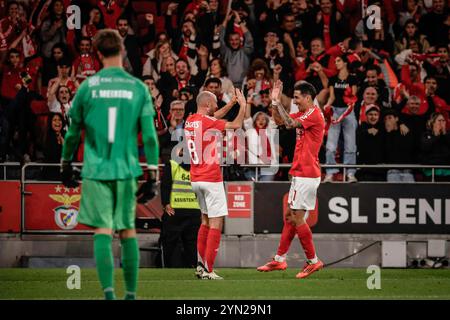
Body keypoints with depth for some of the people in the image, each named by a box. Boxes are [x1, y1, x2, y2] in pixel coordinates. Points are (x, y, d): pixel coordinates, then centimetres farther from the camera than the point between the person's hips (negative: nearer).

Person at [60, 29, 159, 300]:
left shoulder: (88, 87, 0)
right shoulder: (138, 88, 1)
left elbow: (73, 132, 7)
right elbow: (149, 135, -1)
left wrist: (66, 166, 21)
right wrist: (153, 177, 3)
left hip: (96, 169, -1)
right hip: (127, 169, 1)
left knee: (103, 231, -4)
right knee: (128, 230, 11)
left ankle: (109, 292, -17)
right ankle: (131, 294, 15)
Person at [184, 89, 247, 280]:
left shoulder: (189, 121, 8)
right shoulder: (207, 122, -15)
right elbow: (236, 125, -11)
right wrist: (243, 105, 4)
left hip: (196, 179, 9)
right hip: (211, 178, -9)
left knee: (206, 220, 20)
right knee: (216, 223, -6)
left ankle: (200, 264, 19)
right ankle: (208, 270, -11)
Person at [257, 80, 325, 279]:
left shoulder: (314, 114, -15)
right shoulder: (304, 114, 15)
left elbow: (290, 123, -25)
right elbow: (279, 118, 26)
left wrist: (277, 102, -14)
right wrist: (274, 100, 11)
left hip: (306, 175, -10)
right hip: (300, 174, 10)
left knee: (297, 218, -9)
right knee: (290, 216, 12)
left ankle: (313, 261, -2)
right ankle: (280, 260, 16)